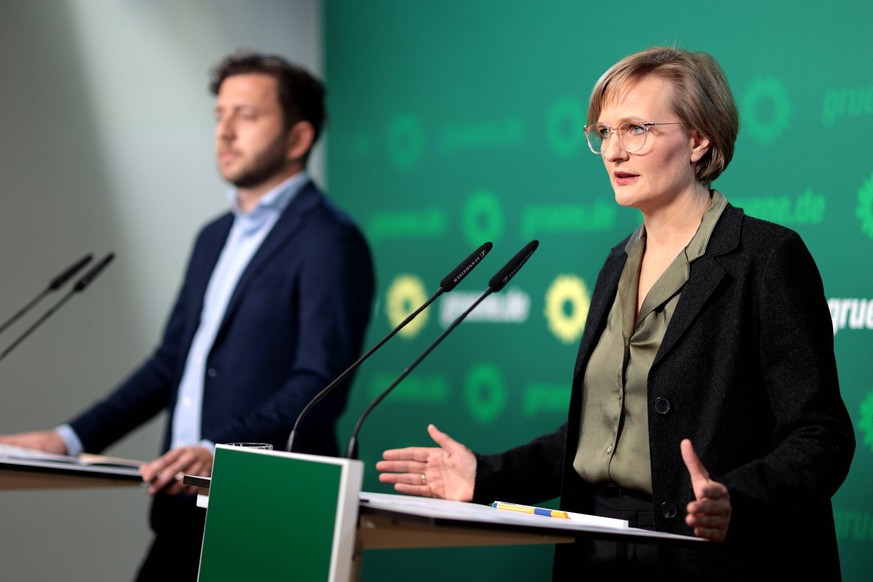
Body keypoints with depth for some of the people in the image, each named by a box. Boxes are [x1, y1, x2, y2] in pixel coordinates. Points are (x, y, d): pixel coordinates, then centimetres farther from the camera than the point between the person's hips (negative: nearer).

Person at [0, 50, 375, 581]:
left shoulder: (330, 242, -9)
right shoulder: (216, 237, 19)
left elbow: (320, 386, -19)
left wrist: (221, 453, -30)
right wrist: (73, 438, 13)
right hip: (185, 513, 8)